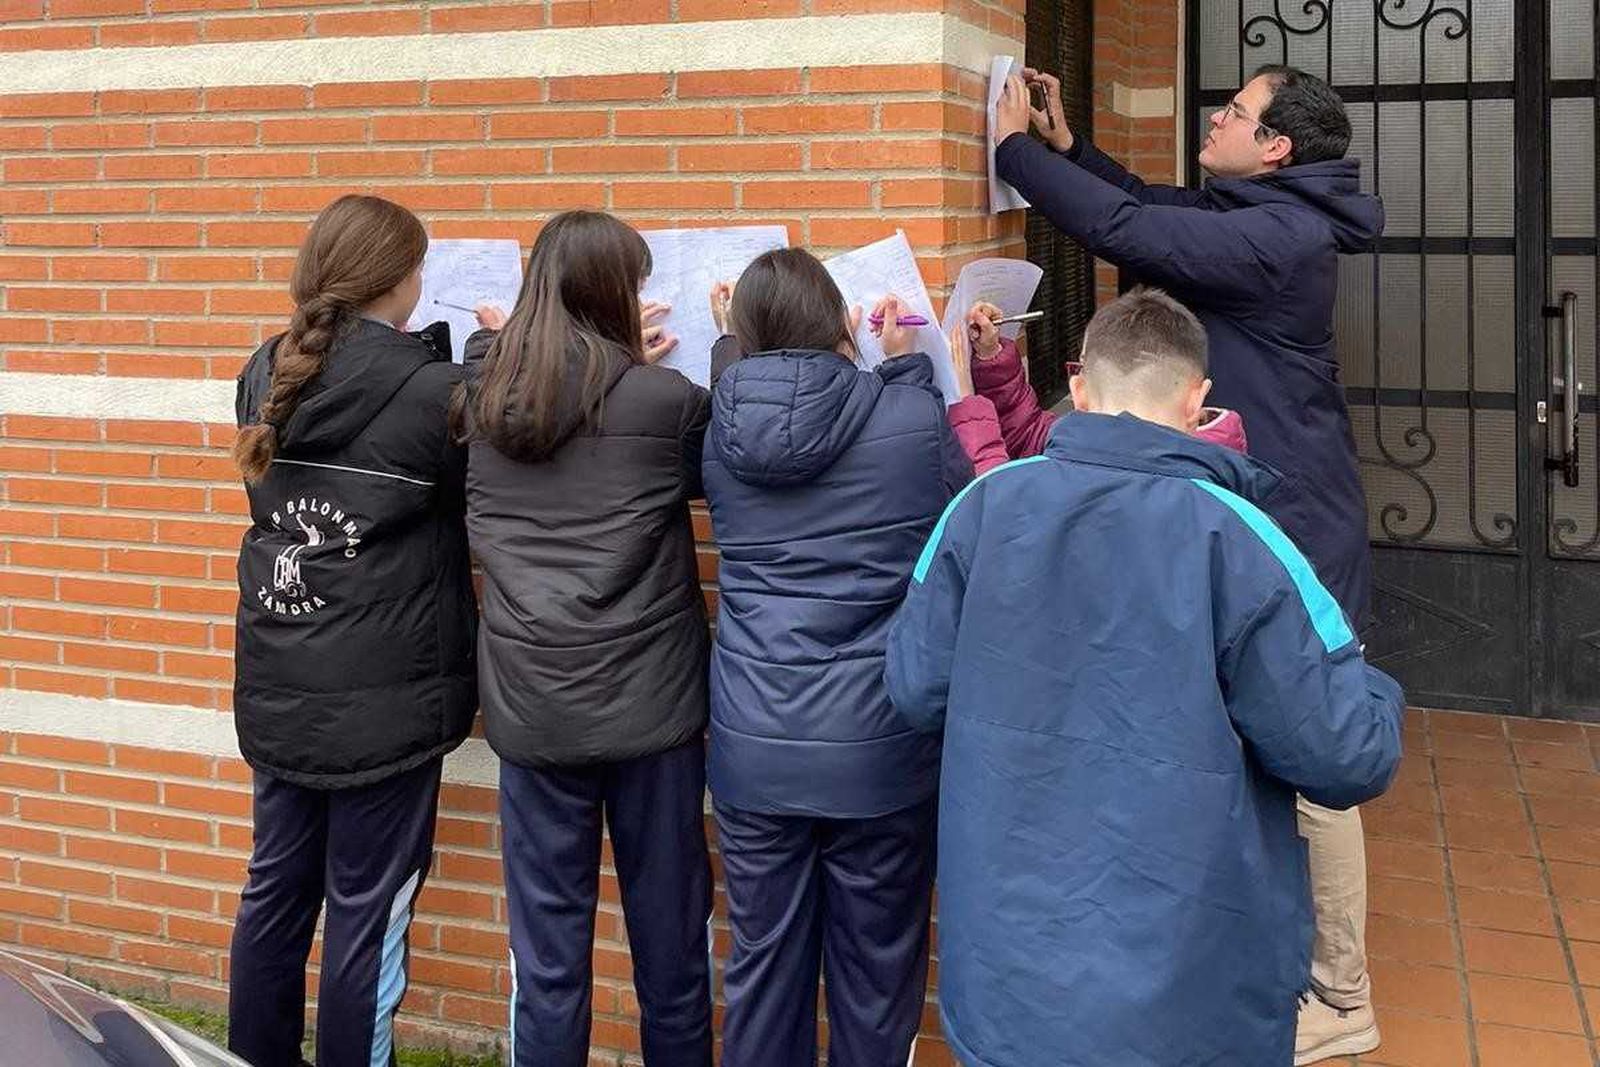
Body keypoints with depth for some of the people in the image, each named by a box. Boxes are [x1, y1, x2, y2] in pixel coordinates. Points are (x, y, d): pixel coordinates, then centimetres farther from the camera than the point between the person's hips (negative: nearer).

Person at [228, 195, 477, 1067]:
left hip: (275, 691, 7)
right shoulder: (431, 392, -18)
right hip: (382, 700, -6)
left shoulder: (266, 374, 1)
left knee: (277, 889, 18)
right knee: (366, 912, 6)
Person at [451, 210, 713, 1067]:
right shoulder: (664, 401, -9)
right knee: (667, 938, 12)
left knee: (547, 952, 9)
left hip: (530, 704, 3)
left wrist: (628, 362, 22)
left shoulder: (483, 402, 2)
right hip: (646, 701, -3)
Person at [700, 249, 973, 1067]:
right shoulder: (913, 417, -10)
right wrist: (906, 367, 15)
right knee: (874, 974, 10)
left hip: (754, 747, 3)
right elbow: (962, 511, 10)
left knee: (763, 964, 12)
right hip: (880, 746, -2)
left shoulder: (720, 427, -2)